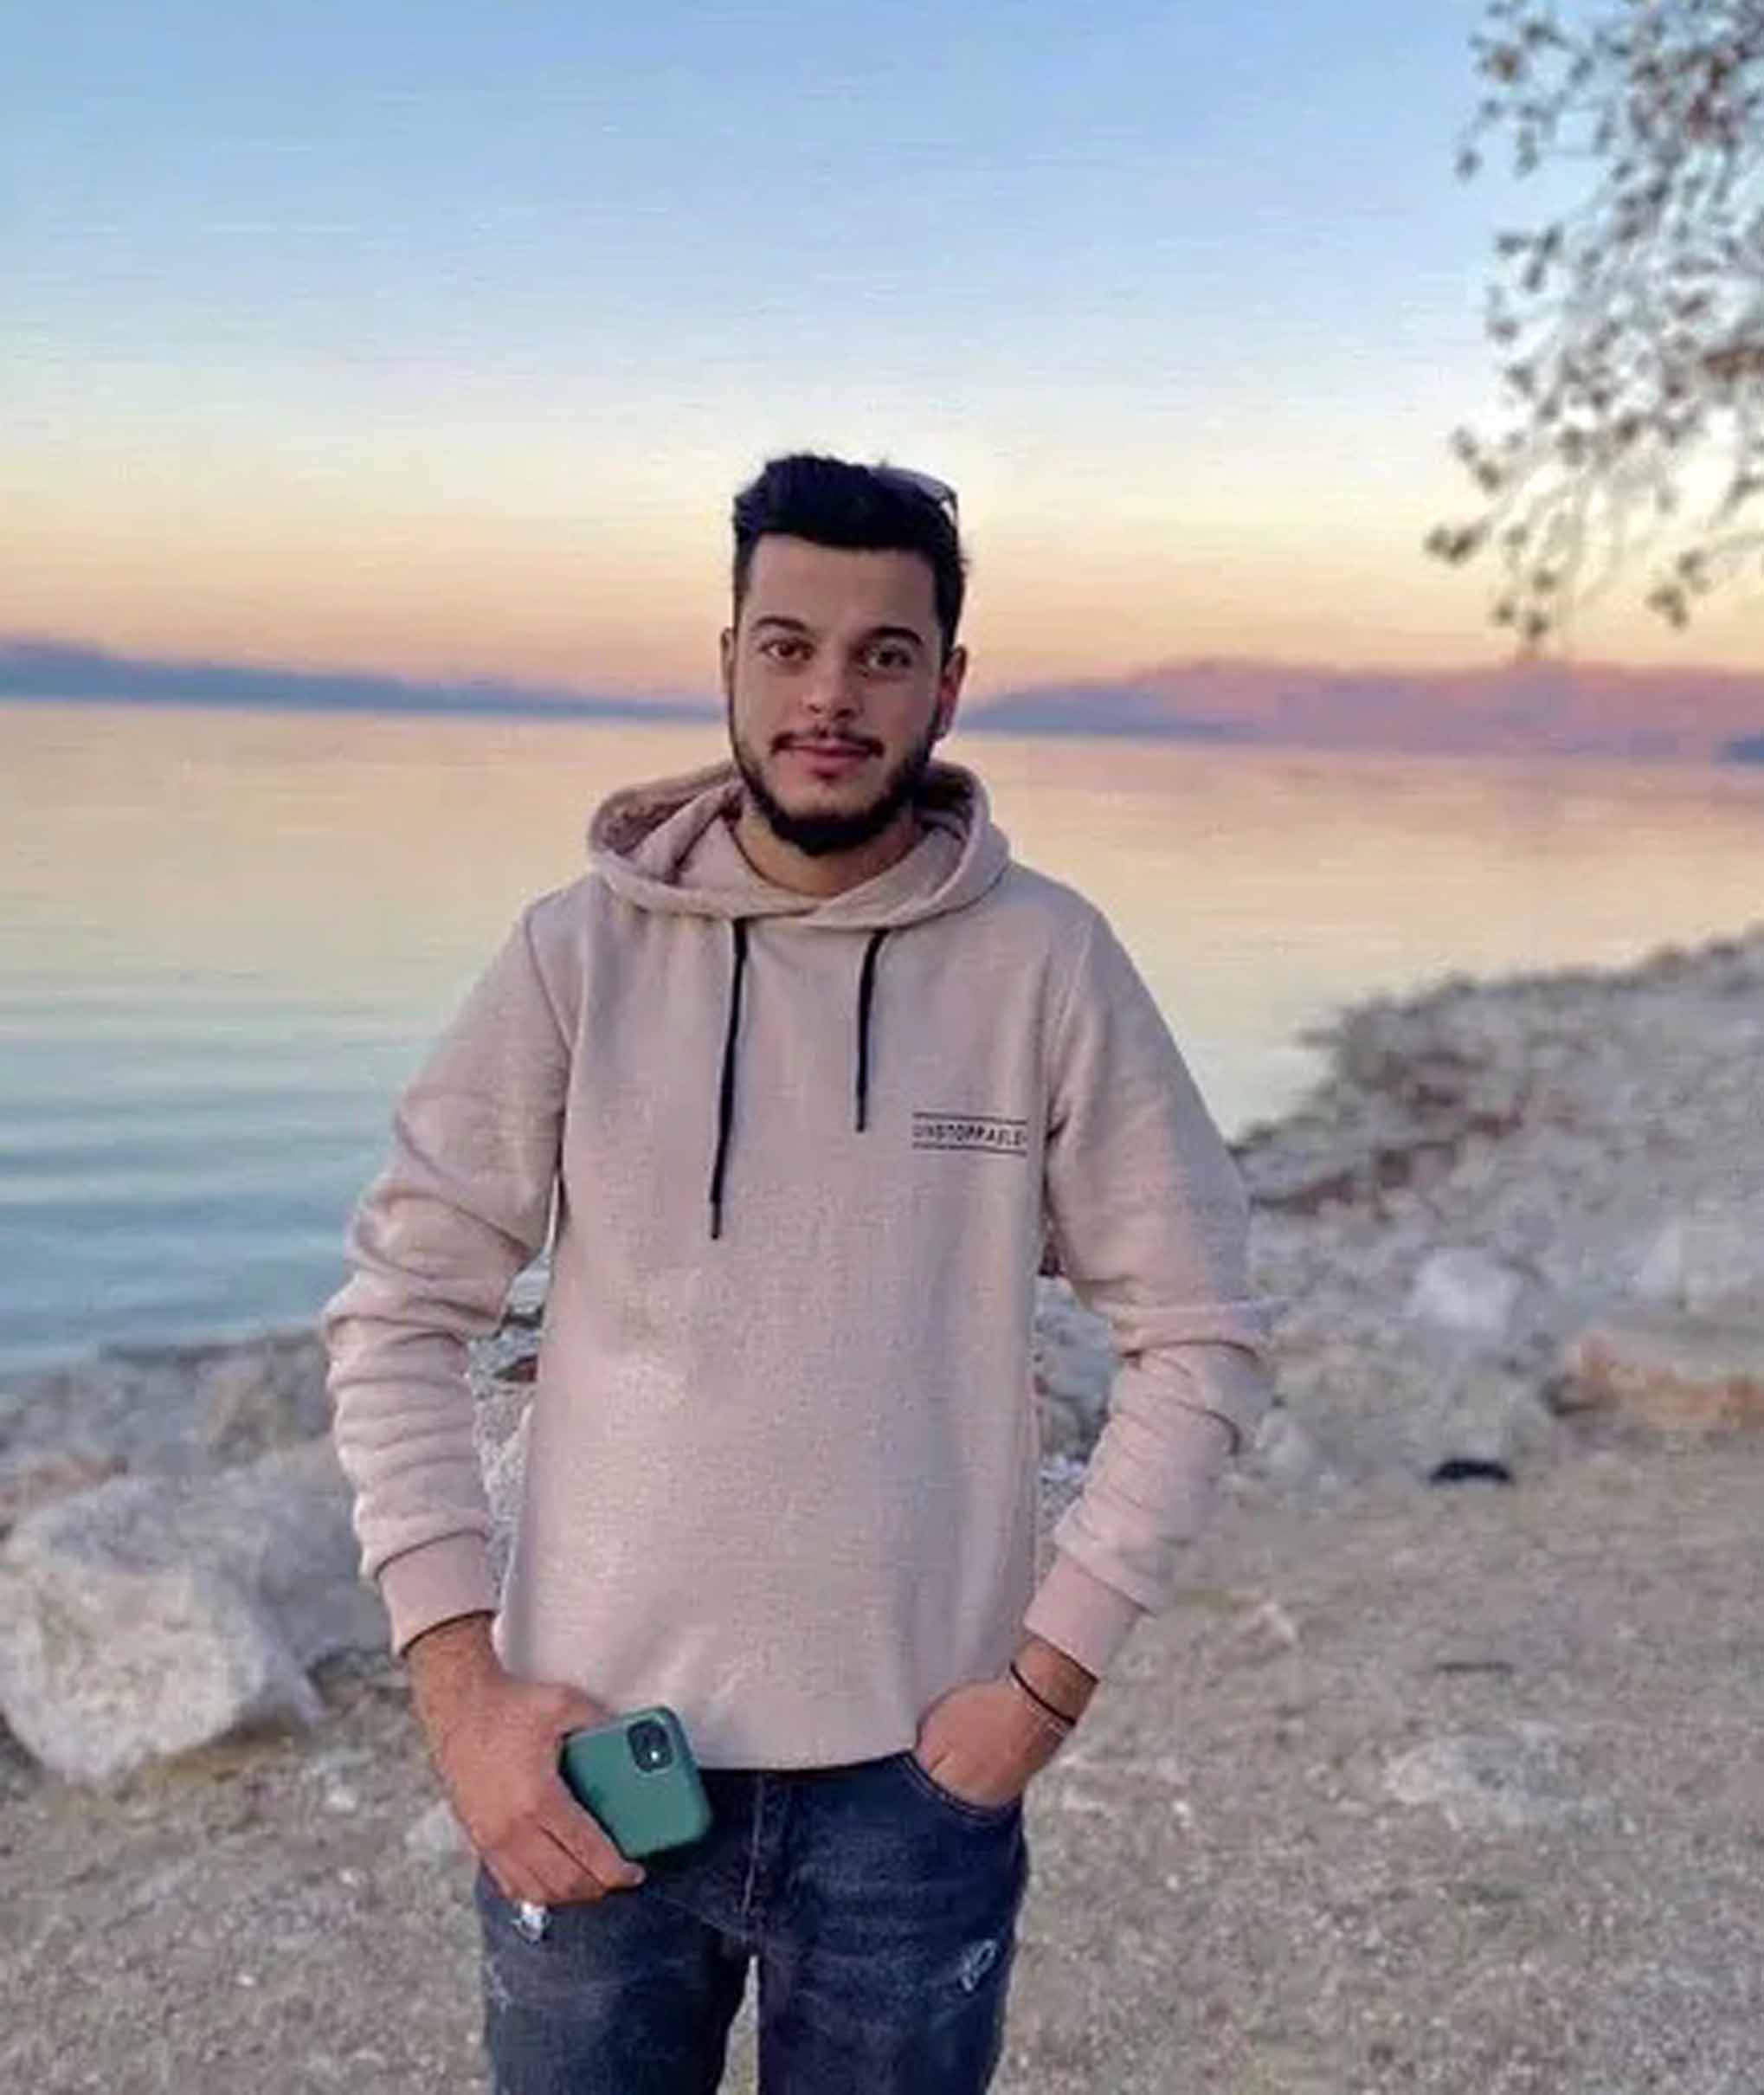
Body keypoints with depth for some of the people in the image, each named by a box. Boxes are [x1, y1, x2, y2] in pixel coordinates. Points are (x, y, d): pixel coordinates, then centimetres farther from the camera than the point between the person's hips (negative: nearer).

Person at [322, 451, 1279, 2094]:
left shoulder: (1047, 966, -6)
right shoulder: (579, 953, -5)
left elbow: (1197, 1338, -2)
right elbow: (397, 1315, -1)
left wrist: (1045, 1677, -6)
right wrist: (460, 1693, -6)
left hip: (915, 1780, 0)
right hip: (589, 1764, 1)